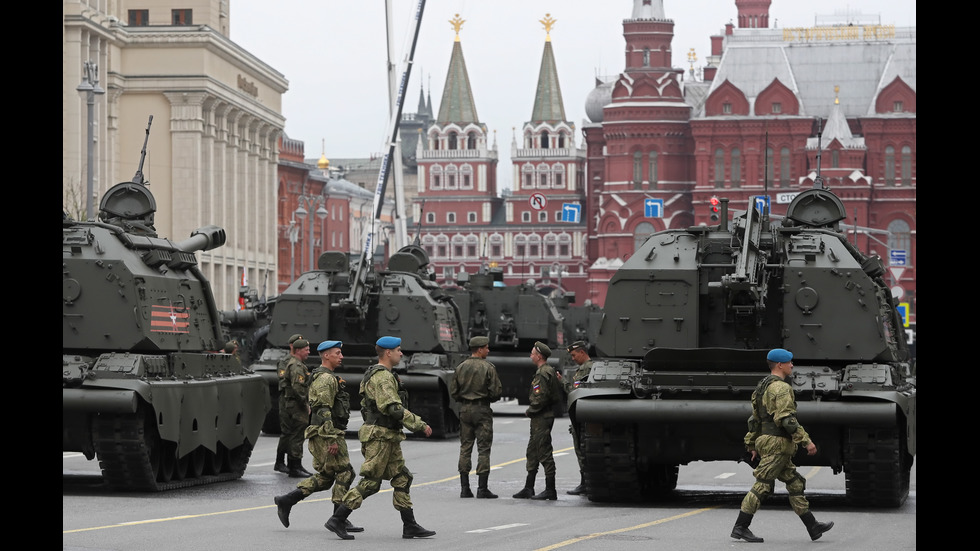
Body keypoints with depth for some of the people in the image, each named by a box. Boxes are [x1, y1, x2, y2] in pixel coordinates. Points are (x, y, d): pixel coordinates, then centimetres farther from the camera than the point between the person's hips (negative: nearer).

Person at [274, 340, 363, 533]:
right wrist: (332, 439, -25)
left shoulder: (320, 377, 20)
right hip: (327, 433, -10)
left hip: (320, 436, 10)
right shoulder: (326, 379, -13)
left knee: (324, 477, 12)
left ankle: (286, 501, 9)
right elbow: (324, 411, -22)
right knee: (344, 473, -5)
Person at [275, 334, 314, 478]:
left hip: (284, 402, 10)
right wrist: (306, 405, -17)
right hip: (295, 405, -10)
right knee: (296, 436, -7)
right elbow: (298, 388, -25)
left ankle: (279, 463, 32)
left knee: (286, 433, 21)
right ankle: (295, 467, -6)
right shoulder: (296, 366, -17)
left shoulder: (284, 362, 15)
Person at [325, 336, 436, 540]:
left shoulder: (375, 374, 17)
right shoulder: (382, 377, -17)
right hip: (380, 437, -10)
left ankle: (410, 527, 10)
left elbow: (365, 407, 22)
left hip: (388, 439, 10)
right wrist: (420, 425, -22)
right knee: (369, 484, -7)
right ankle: (337, 520, -4)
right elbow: (394, 409, -26)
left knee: (402, 479, 9)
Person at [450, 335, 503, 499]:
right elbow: (496, 391, -11)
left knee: (465, 448, 10)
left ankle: (464, 487, 8)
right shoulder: (488, 367, -9)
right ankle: (482, 488, -4)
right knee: (483, 448, -1)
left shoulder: (460, 367, 4)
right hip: (482, 410, -4)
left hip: (465, 410, 4)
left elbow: (453, 391, 5)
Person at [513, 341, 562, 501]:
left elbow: (541, 397, -22)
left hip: (542, 417, -11)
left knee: (544, 453, -8)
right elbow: (559, 392, 21)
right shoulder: (550, 371, 16)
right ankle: (529, 488, 19)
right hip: (540, 419, 11)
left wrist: (530, 411, -12)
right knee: (532, 452, 14)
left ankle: (550, 490, -5)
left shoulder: (543, 374, -16)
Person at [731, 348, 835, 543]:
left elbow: (755, 419, 20)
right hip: (777, 444, -10)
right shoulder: (781, 388, -15)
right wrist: (806, 441, -20)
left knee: (795, 484, 11)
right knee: (762, 486, -7)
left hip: (766, 441, 10)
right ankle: (740, 528, -5)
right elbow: (787, 419, -23)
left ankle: (813, 527, 13)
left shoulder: (763, 386, 17)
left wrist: (752, 445, 23)